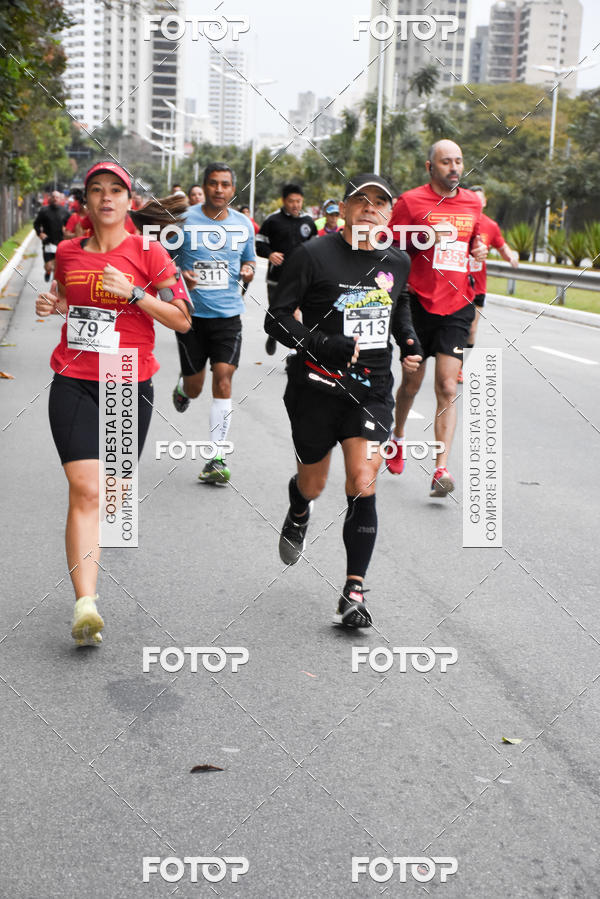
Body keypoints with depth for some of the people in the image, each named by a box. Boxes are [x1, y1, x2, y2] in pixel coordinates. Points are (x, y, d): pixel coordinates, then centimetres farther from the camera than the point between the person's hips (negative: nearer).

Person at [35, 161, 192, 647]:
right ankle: (85, 604, -19)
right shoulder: (67, 252, 9)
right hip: (73, 384, 1)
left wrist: (134, 293, -16)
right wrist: (52, 303, 6)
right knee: (85, 489, -14)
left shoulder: (149, 253, -1)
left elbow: (183, 319, -4)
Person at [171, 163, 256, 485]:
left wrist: (248, 271, -5)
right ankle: (181, 387, 48)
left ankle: (217, 460, -4)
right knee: (194, 388, 6)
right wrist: (179, 277, -18)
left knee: (223, 382, -10)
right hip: (191, 313, -1)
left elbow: (249, 260, 19)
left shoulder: (242, 224, 6)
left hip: (228, 314, 1)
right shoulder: (183, 220, -4)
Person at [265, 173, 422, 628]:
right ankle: (299, 514, 54)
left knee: (363, 487, -10)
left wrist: (409, 339, 7)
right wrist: (324, 345, -23)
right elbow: (277, 318, -10)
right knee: (313, 484, 14)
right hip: (317, 386, -2)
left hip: (372, 389, 2)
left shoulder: (398, 261, 5)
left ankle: (354, 591, 0)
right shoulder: (314, 255, -10)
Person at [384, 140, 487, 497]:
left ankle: (441, 469, -11)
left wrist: (479, 250, 4)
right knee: (412, 381, 12)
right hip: (419, 303, -2)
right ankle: (398, 437, 41)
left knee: (448, 388, -8)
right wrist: (425, 239, -17)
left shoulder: (472, 202, 10)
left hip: (457, 306, 2)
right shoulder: (411, 201, -4)